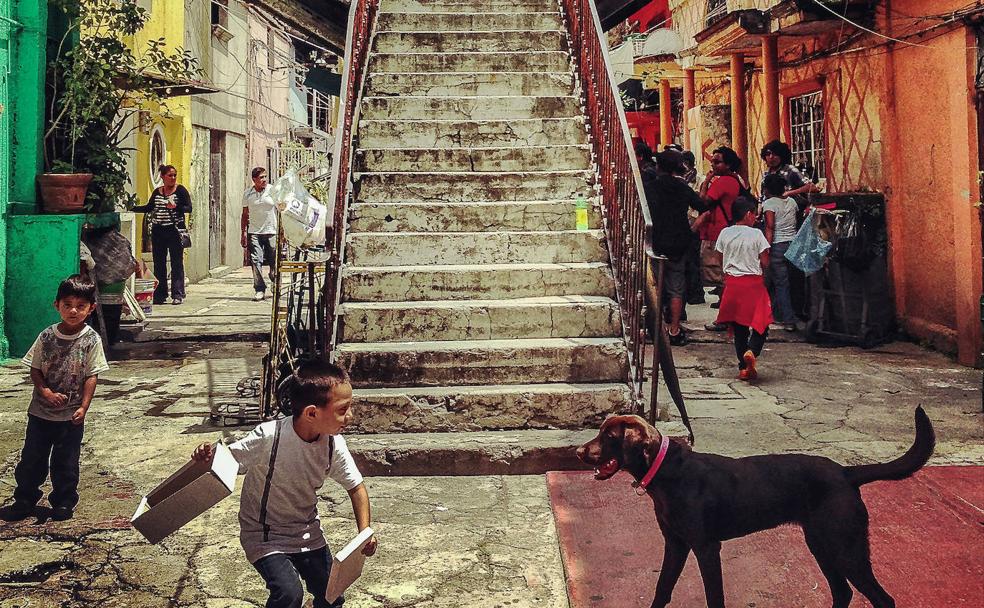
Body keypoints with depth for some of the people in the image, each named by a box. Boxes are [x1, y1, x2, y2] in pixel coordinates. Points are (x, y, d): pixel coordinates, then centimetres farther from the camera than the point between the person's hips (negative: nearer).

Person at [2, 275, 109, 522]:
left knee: (66, 463, 8)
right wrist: (46, 392, -15)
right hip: (40, 411, 2)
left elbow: (91, 376, -8)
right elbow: (35, 369, 1)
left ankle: (63, 503, 23)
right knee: (31, 458, 11)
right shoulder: (47, 336, -2)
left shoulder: (91, 339, -8)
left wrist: (83, 407, -15)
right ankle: (24, 500, 26)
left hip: (71, 415, -2)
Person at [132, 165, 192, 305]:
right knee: (159, 264, 5)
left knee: (176, 264, -4)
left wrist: (175, 207, -23)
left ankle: (177, 295, -1)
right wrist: (132, 208, 16)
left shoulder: (181, 190, 0)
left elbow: (189, 208, -7)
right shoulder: (157, 192, 12)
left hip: (175, 230, -4)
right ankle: (159, 295, 11)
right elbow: (149, 208, 22)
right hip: (158, 232, 4)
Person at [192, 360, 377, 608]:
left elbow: (356, 487, -2)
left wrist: (365, 531, -14)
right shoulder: (269, 437, -30)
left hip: (308, 532, 5)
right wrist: (207, 456, -41)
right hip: (264, 535, -4)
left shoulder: (333, 444, -15)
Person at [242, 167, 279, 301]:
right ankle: (259, 290, -5)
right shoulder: (247, 193, 6)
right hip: (254, 232, 1)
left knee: (273, 261, 3)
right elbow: (245, 214, 13)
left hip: (271, 231, -1)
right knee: (256, 261, -8)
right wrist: (244, 232, 7)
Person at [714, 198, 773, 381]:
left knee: (739, 327, 11)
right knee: (761, 323, 5)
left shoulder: (725, 234, 2)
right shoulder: (756, 234, -7)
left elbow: (721, 260, 7)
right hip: (753, 283, -4)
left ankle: (743, 368, 13)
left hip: (732, 282, 4)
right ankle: (752, 351, -22)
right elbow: (765, 263, -6)